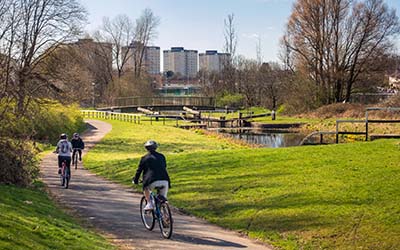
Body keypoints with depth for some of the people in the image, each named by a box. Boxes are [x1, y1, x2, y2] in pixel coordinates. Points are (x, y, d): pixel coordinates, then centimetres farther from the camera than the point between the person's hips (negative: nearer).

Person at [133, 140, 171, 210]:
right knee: (163, 198, 24)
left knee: (146, 188, 27)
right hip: (165, 181, 3)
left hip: (153, 182, -3)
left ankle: (149, 204, 12)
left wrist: (135, 180, 31)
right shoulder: (162, 156, 21)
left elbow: (139, 170, 16)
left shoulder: (145, 158, 11)